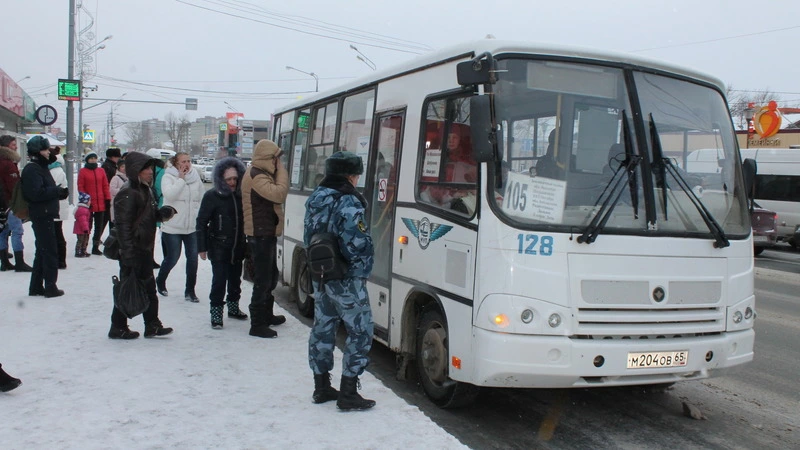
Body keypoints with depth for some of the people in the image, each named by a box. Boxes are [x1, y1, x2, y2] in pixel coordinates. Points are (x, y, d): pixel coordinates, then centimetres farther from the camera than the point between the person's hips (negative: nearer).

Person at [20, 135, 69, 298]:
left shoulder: (41, 167, 17)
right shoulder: (32, 169, -13)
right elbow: (36, 193, -23)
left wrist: (60, 192, 2)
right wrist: (58, 191, -15)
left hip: (45, 215, 10)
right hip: (41, 215, -10)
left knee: (42, 251, 15)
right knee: (50, 252, -5)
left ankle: (36, 287, 22)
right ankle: (50, 287, 1)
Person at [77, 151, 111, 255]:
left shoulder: (101, 171, 9)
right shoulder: (83, 172, -2)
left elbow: (105, 186, 10)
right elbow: (80, 187, -3)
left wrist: (107, 198, 4)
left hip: (100, 204, 4)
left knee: (99, 227, 9)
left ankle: (96, 247, 18)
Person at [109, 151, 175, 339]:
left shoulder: (145, 190, 13)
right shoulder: (127, 194, -18)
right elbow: (124, 226, -22)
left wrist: (163, 213, 4)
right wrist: (128, 254, -25)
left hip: (144, 250, 10)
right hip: (132, 252, -10)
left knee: (149, 289, 13)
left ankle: (152, 325, 21)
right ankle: (118, 328, 12)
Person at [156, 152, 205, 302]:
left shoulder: (196, 177, 6)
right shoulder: (168, 177, -5)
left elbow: (203, 198, 12)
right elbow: (169, 195, -23)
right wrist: (181, 179, -17)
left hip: (192, 226, 4)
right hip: (173, 226, -4)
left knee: (193, 257, 2)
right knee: (172, 258, 4)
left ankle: (190, 290, 13)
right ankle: (160, 281, 32)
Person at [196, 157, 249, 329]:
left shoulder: (241, 195, 4)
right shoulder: (212, 196, -7)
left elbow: (246, 219, 9)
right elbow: (201, 222, -5)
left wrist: (246, 243, 6)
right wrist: (202, 247, -8)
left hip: (238, 248, 4)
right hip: (219, 248, -4)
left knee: (235, 279, 16)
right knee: (219, 281, -6)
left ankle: (233, 307, 33)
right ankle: (216, 313, 5)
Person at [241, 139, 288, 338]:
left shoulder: (262, 174, 15)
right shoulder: (256, 176, -18)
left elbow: (275, 196, 14)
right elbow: (279, 194, -28)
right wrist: (281, 170, -19)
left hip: (266, 233, 11)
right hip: (260, 234, -11)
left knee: (271, 277, 21)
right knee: (263, 280, -8)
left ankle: (266, 315, 35)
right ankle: (257, 325, -3)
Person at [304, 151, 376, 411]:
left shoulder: (315, 198, 10)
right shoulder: (348, 202, -17)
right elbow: (358, 243, -23)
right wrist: (363, 269, -8)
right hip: (346, 280, -9)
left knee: (322, 329, 16)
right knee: (360, 332, 0)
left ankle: (321, 387, 25)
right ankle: (348, 394, 2)